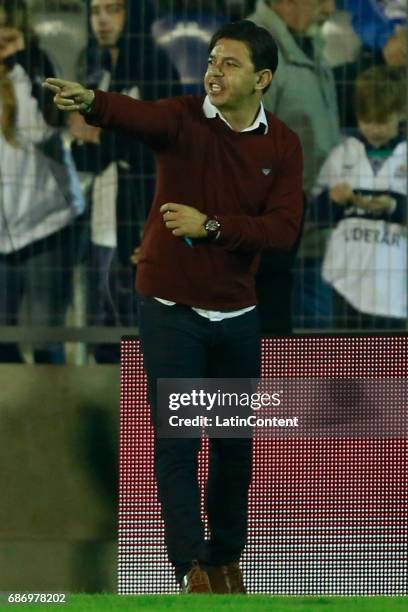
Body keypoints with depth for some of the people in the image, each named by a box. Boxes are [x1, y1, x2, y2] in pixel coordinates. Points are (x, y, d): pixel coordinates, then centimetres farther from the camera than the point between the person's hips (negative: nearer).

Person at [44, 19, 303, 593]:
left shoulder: (283, 145, -1)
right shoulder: (183, 119, -10)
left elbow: (284, 228, -10)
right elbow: (135, 114, -34)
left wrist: (211, 225, -22)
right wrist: (89, 101, -56)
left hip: (237, 314, 3)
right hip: (171, 309, -3)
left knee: (235, 441, 12)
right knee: (176, 442, -3)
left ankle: (226, 556, 26)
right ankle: (191, 565, 2)